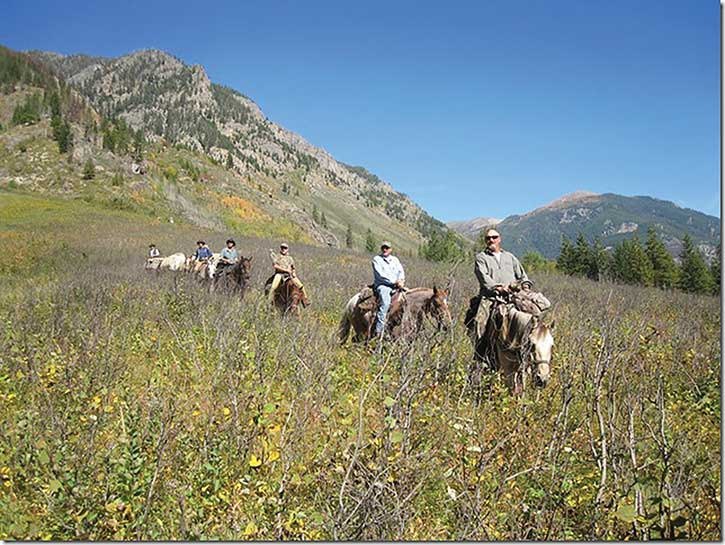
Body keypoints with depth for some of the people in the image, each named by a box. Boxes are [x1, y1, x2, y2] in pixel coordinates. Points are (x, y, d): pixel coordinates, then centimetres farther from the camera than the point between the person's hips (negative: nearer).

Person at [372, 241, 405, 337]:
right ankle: (378, 331, -35)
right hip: (382, 285, -5)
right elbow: (381, 275, -8)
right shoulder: (377, 259, 5)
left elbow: (401, 271, 11)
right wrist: (394, 282, -16)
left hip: (396, 286, 5)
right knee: (385, 303, -31)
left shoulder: (395, 260, 21)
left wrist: (401, 281, -12)